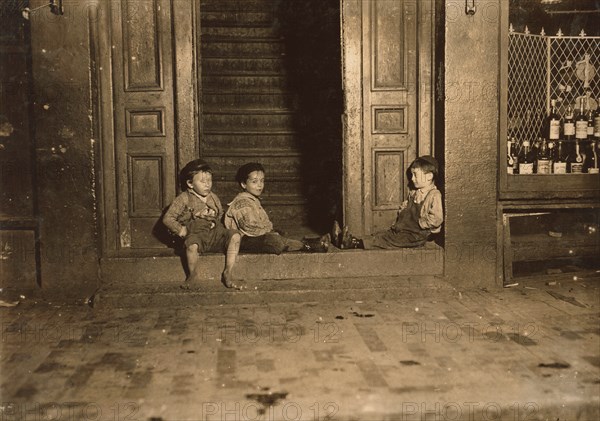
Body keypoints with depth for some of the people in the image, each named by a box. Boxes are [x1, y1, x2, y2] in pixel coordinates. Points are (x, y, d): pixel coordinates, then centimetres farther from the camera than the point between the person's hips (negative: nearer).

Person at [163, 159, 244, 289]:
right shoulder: (184, 199, 3)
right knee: (192, 245, -41)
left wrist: (216, 225, 13)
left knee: (235, 236, -22)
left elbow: (220, 215, 33)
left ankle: (228, 274, -18)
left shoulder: (213, 198, 18)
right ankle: (191, 275, -13)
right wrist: (181, 230, -9)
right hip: (196, 234, -5)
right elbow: (167, 218, 1)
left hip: (215, 232, 5)